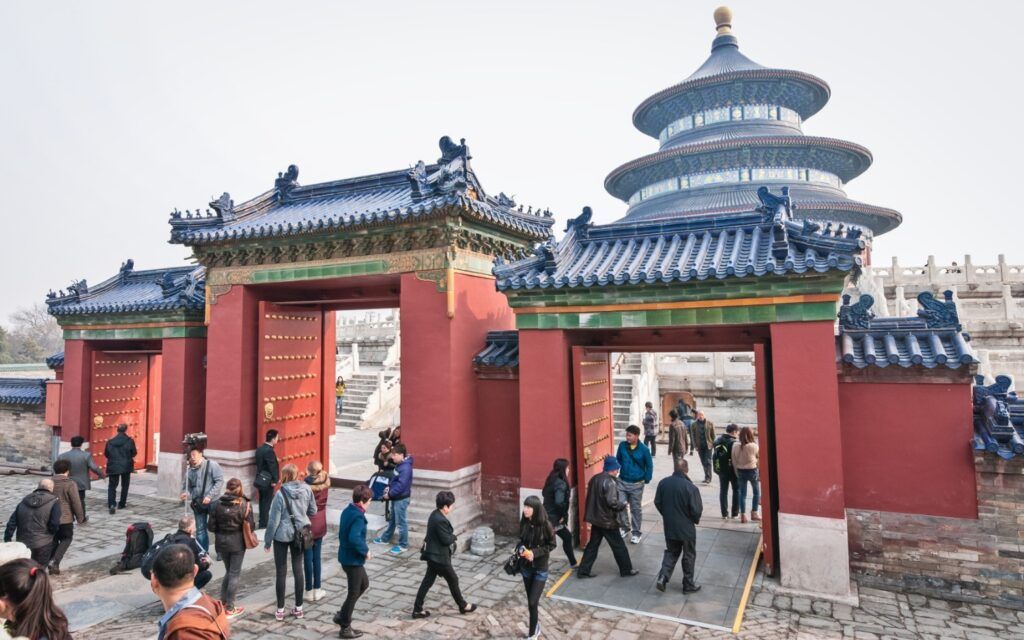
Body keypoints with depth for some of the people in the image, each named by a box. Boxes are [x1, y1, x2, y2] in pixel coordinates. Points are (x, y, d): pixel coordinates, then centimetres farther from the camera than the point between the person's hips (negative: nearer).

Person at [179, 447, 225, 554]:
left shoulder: (211, 465, -11)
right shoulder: (189, 470, 3)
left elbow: (219, 481, -14)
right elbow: (186, 486, 12)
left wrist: (209, 496, -19)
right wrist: (186, 494, -11)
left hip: (213, 502, -4)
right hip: (198, 503, 4)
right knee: (200, 529, 13)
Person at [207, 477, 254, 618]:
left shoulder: (218, 504, -6)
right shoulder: (244, 504, -14)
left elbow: (211, 526, -4)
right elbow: (250, 525, -13)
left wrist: (221, 530, 14)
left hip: (221, 542, 4)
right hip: (237, 542, -3)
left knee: (228, 571, 22)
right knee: (235, 573, 8)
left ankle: (222, 602, 27)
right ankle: (230, 608, 14)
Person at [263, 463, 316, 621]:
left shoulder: (281, 494, -19)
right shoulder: (306, 489, -7)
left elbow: (273, 520, -14)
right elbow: (313, 511, 4)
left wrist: (267, 541, -3)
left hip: (282, 535, -4)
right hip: (299, 534, 4)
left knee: (281, 572, 8)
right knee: (298, 569, 13)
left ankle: (280, 610, 18)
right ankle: (298, 607, 21)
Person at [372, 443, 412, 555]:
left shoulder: (405, 468, -25)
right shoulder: (399, 465, 6)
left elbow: (401, 485, -27)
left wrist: (390, 494, -18)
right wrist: (389, 487, 4)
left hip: (401, 499, -10)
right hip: (396, 497, 10)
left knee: (400, 522, 1)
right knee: (392, 519, 24)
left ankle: (403, 545, 13)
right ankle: (385, 538, 39)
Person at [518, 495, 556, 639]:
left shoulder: (545, 525, -21)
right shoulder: (523, 523, -8)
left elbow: (551, 545, -9)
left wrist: (535, 552, -21)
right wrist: (521, 549, -14)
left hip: (540, 568, -4)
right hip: (526, 566, 4)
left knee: (533, 602, -5)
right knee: (531, 601, 16)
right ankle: (536, 627, 37)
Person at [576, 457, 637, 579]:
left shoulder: (594, 478, 6)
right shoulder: (609, 482, -21)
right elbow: (612, 502, -27)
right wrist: (623, 505, -10)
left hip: (595, 518, 8)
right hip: (607, 521, -8)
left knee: (592, 545, 15)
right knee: (619, 546, 10)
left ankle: (583, 571, 16)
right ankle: (626, 570, 23)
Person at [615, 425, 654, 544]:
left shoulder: (643, 449, -15)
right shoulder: (622, 445, -7)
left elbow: (649, 466, -4)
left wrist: (646, 480, -5)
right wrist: (616, 472, 0)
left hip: (636, 484, -3)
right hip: (622, 482, 3)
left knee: (636, 509, 9)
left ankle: (636, 533, 25)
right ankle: (625, 527, 29)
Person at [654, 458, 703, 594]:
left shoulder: (663, 483, -7)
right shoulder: (690, 487, -22)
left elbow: (657, 503, 2)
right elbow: (696, 510, -17)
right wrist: (696, 520, 6)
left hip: (669, 527, 4)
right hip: (687, 528, -4)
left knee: (671, 552, 21)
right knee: (689, 556, 15)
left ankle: (662, 577, 6)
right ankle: (688, 585, 26)